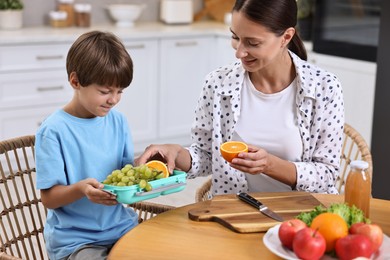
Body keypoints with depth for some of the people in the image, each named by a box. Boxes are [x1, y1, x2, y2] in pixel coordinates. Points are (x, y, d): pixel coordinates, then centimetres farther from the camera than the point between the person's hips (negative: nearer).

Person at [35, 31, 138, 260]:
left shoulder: (118, 121, 4)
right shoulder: (53, 131, -12)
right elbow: (49, 198, -11)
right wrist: (80, 189, -30)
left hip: (121, 226, 5)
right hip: (74, 239, -5)